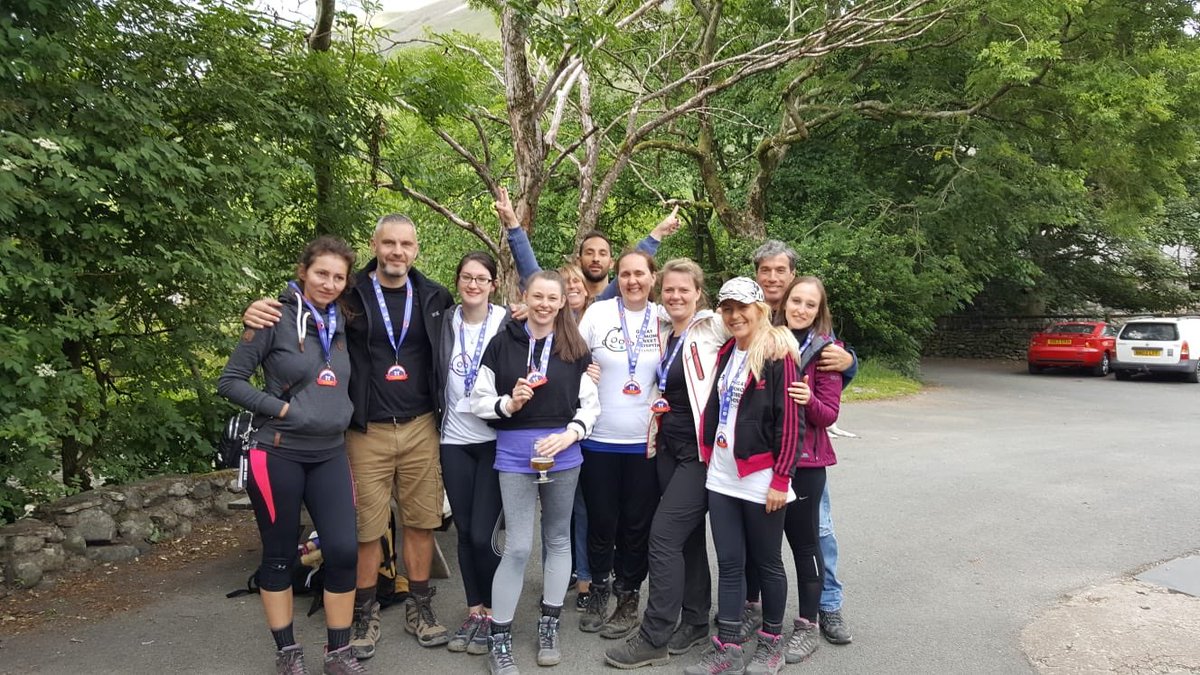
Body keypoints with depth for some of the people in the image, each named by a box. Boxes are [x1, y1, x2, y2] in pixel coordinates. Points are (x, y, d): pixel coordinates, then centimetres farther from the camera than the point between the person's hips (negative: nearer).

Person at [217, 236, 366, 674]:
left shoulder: (342, 323, 8)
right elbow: (230, 381, -8)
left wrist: (338, 414, 5)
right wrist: (283, 409, -14)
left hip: (330, 454, 4)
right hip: (279, 455, -4)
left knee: (344, 550, -1)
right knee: (279, 556, 8)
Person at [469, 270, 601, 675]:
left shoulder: (575, 349, 3)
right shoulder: (503, 343, 0)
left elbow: (590, 405, 4)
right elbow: (479, 401, 1)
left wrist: (568, 435, -12)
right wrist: (509, 403, -17)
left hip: (563, 453, 2)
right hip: (515, 453, -2)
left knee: (558, 539, 13)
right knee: (518, 547, -3)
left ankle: (549, 627, 27)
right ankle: (499, 640, 10)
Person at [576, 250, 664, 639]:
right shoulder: (598, 313, -2)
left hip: (646, 440, 1)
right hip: (600, 439, 0)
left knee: (637, 524, 8)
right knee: (601, 522, 8)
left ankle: (628, 599, 25)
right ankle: (599, 590, 30)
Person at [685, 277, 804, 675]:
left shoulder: (778, 354, -11)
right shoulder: (726, 354, 10)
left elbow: (791, 421, -15)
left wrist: (780, 479, -17)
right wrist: (708, 455, 11)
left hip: (761, 479, -6)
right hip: (722, 476, 6)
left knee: (766, 562, 9)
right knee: (729, 563, 9)